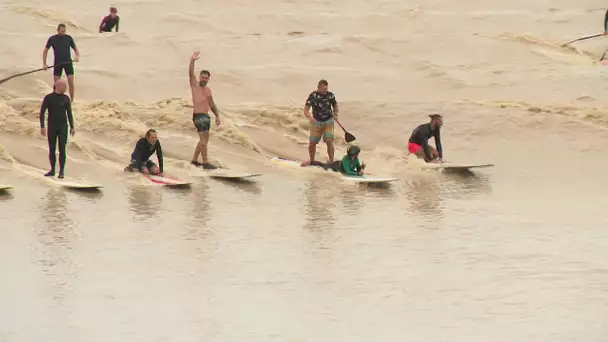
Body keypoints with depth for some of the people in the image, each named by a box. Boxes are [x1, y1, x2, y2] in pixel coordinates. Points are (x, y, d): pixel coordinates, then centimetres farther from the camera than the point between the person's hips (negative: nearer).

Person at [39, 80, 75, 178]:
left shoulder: (66, 98, 3)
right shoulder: (48, 98, -6)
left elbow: (69, 114, 8)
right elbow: (42, 113, -7)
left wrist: (72, 128, 3)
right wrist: (42, 127, -16)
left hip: (63, 127, 0)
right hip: (52, 127, 0)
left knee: (62, 149, -8)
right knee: (52, 149, 6)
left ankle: (61, 172, -3)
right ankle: (52, 170, 20)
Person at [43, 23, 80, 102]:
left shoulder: (69, 38, 2)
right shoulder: (52, 39, 0)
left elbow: (75, 48, 9)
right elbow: (45, 50, 8)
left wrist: (77, 56, -13)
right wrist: (44, 64, 2)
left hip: (68, 62, 0)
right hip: (58, 63, 0)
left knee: (71, 82, -9)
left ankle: (72, 100, 0)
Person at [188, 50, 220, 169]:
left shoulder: (208, 89, 17)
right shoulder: (194, 85, -2)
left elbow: (212, 104, 23)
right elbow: (191, 73, -18)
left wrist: (217, 116, 18)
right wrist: (192, 61, -30)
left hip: (205, 116, 8)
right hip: (198, 116, -8)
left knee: (204, 139, 15)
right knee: (203, 138, -15)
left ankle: (194, 160, 26)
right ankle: (205, 163, -18)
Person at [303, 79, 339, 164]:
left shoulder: (330, 95, -3)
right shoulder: (313, 96, -10)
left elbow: (335, 105, 16)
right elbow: (305, 110, -12)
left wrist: (335, 114, -4)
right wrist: (310, 118, -31)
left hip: (328, 121, 0)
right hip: (316, 122, 0)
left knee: (329, 141, -14)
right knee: (312, 143, 2)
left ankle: (331, 161, -6)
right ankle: (311, 161, 26)